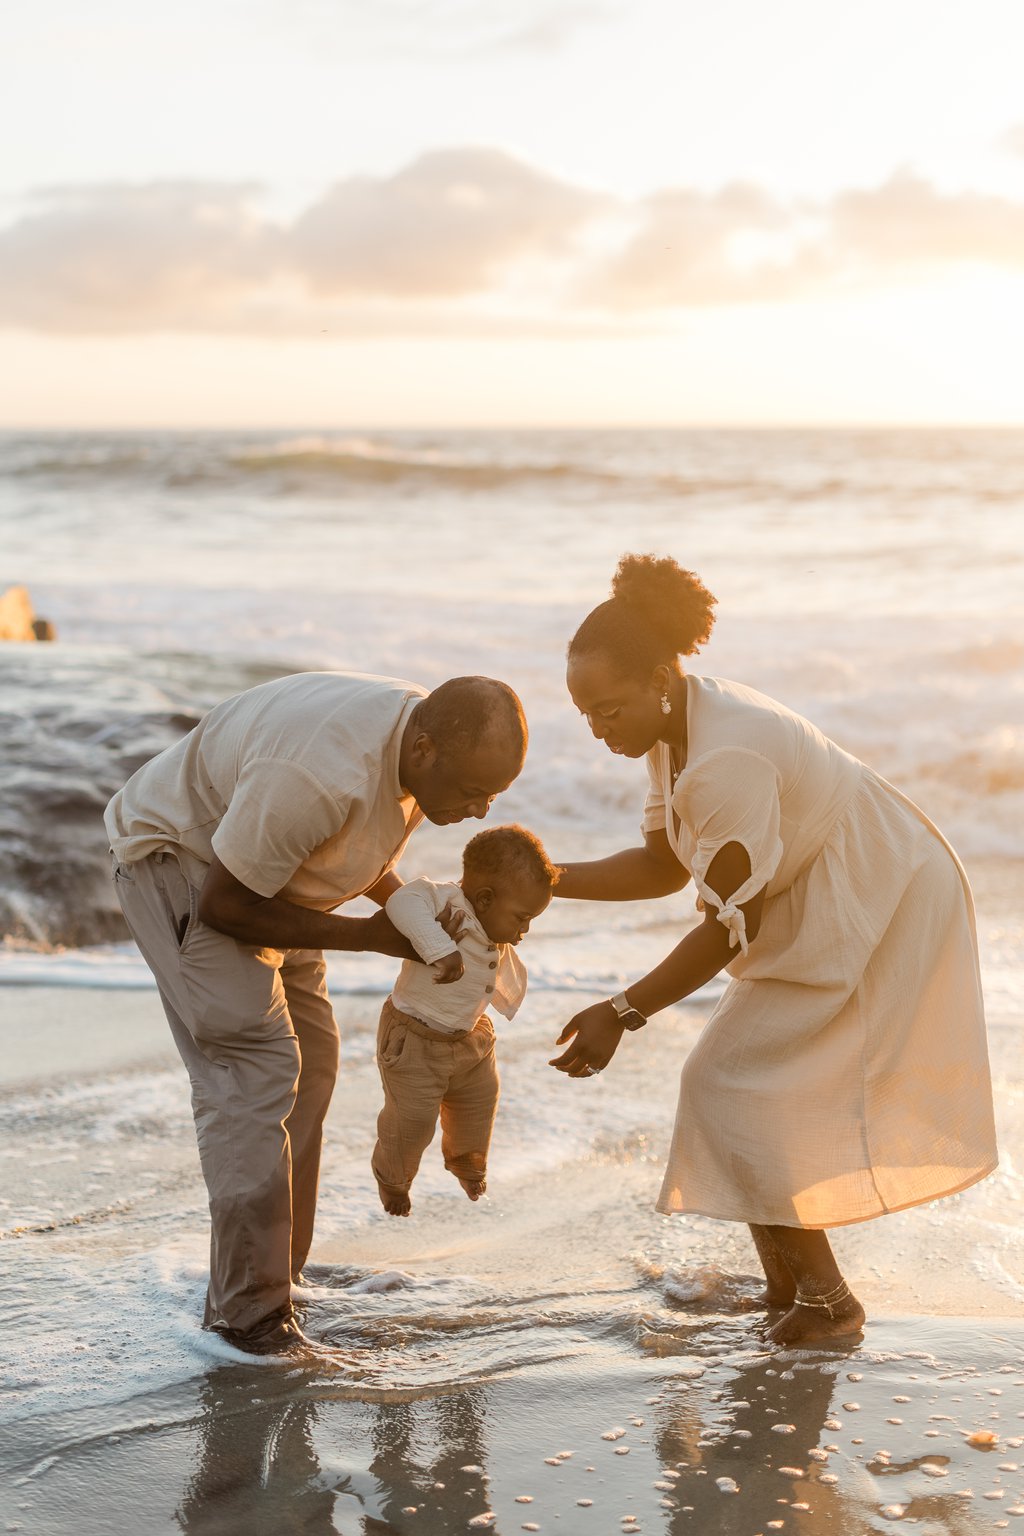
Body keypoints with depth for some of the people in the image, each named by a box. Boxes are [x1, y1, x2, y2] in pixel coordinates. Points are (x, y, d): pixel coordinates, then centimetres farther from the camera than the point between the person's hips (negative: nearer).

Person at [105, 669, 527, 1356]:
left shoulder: (431, 749, -11)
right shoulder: (322, 773, -39)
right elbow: (225, 904, -27)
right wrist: (367, 935, -23)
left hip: (263, 869, 9)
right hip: (177, 857, -9)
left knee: (310, 1062, 6)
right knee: (255, 1067, -17)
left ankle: (270, 1281, 15)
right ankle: (250, 1314, -11)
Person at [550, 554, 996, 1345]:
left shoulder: (726, 761, -32)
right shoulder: (678, 725, -2)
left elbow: (733, 926, -25)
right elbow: (665, 865, 5)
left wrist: (622, 1013, -23)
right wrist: (548, 881, -6)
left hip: (878, 910, -10)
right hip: (818, 909, 10)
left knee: (736, 1090, -7)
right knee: (742, 1087, 11)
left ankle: (823, 1294, 7)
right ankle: (787, 1285, 23)